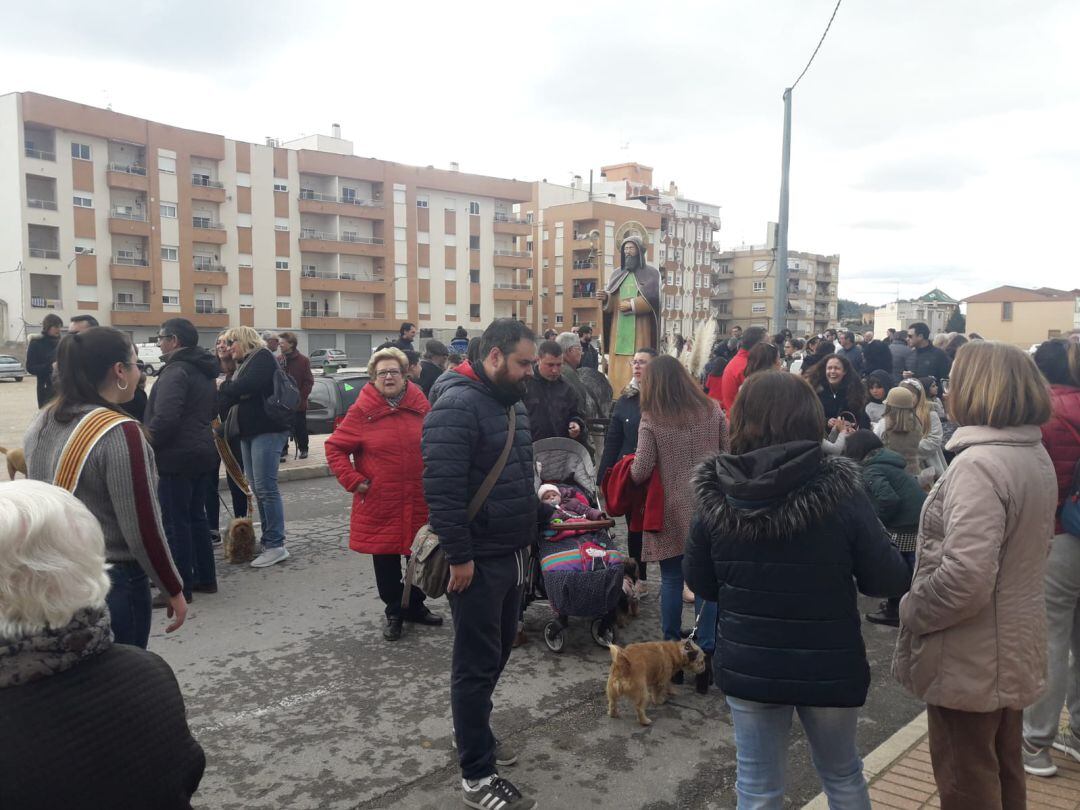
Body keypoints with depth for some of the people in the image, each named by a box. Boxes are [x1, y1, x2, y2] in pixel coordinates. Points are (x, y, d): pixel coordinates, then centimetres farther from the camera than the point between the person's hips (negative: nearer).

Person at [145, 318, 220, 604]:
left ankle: (180, 587, 2)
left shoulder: (176, 371, -16)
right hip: (203, 453, 10)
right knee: (196, 516, 17)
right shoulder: (204, 372, 14)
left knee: (175, 522, -3)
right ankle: (205, 578, 24)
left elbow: (165, 417, -25)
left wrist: (146, 445, -14)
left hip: (177, 457, -10)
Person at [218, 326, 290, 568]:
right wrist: (226, 392, -9)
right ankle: (268, 540, 15)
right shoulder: (244, 364, 22)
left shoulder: (262, 357, -5)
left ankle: (276, 545, -7)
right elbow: (235, 394, 12)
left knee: (265, 487, -10)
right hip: (249, 431, 9)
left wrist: (223, 388, -7)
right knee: (257, 488, 9)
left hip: (267, 429, -9)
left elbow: (249, 385, -22)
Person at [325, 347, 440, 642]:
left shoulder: (421, 406, 1)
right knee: (385, 559, 8)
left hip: (419, 501, 3)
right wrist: (353, 481, -9)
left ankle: (416, 606, 34)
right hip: (379, 503, -2)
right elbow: (335, 448, -2)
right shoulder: (362, 411, -7)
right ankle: (394, 612, 26)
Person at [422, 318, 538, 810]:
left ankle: (473, 730, 39)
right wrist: (459, 557, -22)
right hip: (479, 561, -9)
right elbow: (441, 488, -24)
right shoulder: (457, 405, -19)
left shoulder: (512, 401, 11)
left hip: (512, 553, 9)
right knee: (477, 663, 2)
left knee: (497, 652, 20)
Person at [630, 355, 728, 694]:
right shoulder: (712, 410, 0)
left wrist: (631, 465, 9)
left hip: (671, 513, -2)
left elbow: (640, 472, -12)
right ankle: (705, 654, 7)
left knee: (672, 580, 11)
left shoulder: (651, 420, -10)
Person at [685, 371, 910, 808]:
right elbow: (889, 580, -11)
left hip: (747, 666, 1)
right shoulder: (840, 490, -17)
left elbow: (699, 582, 0)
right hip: (828, 667, 0)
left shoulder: (716, 495, -11)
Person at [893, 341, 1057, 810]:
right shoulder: (1036, 455, 6)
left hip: (972, 661, -9)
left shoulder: (979, 464, -26)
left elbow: (966, 576, -32)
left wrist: (911, 611, -16)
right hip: (1015, 648, 9)